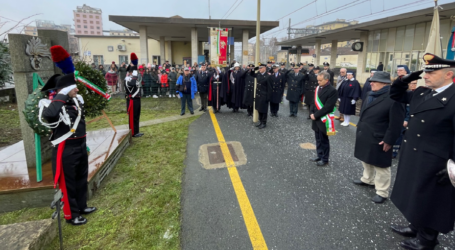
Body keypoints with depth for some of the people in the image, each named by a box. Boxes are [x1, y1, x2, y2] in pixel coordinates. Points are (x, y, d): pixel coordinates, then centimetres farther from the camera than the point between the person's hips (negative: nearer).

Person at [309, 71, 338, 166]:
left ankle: (325, 159, 18)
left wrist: (316, 115, -17)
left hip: (324, 120, -7)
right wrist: (311, 113, -1)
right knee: (318, 139, 17)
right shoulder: (318, 88, 9)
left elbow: (328, 107, -19)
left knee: (324, 140, 4)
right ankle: (319, 156, 31)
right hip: (316, 119, 7)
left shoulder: (332, 91, -14)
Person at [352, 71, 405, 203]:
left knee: (380, 167, 6)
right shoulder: (371, 95, 8)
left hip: (378, 140, -9)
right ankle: (368, 180, 46)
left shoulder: (393, 98, -20)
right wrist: (360, 130, 18)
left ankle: (382, 193, 20)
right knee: (366, 161, 25)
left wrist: (388, 140, -20)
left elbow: (396, 123, -21)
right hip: (365, 137, 9)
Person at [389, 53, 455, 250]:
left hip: (434, 164, -8)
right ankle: (416, 228, 44)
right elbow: (396, 95, 18)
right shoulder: (421, 93, 4)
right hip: (412, 157, 8)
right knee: (415, 197, 23)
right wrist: (404, 80, -1)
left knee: (429, 203, 12)